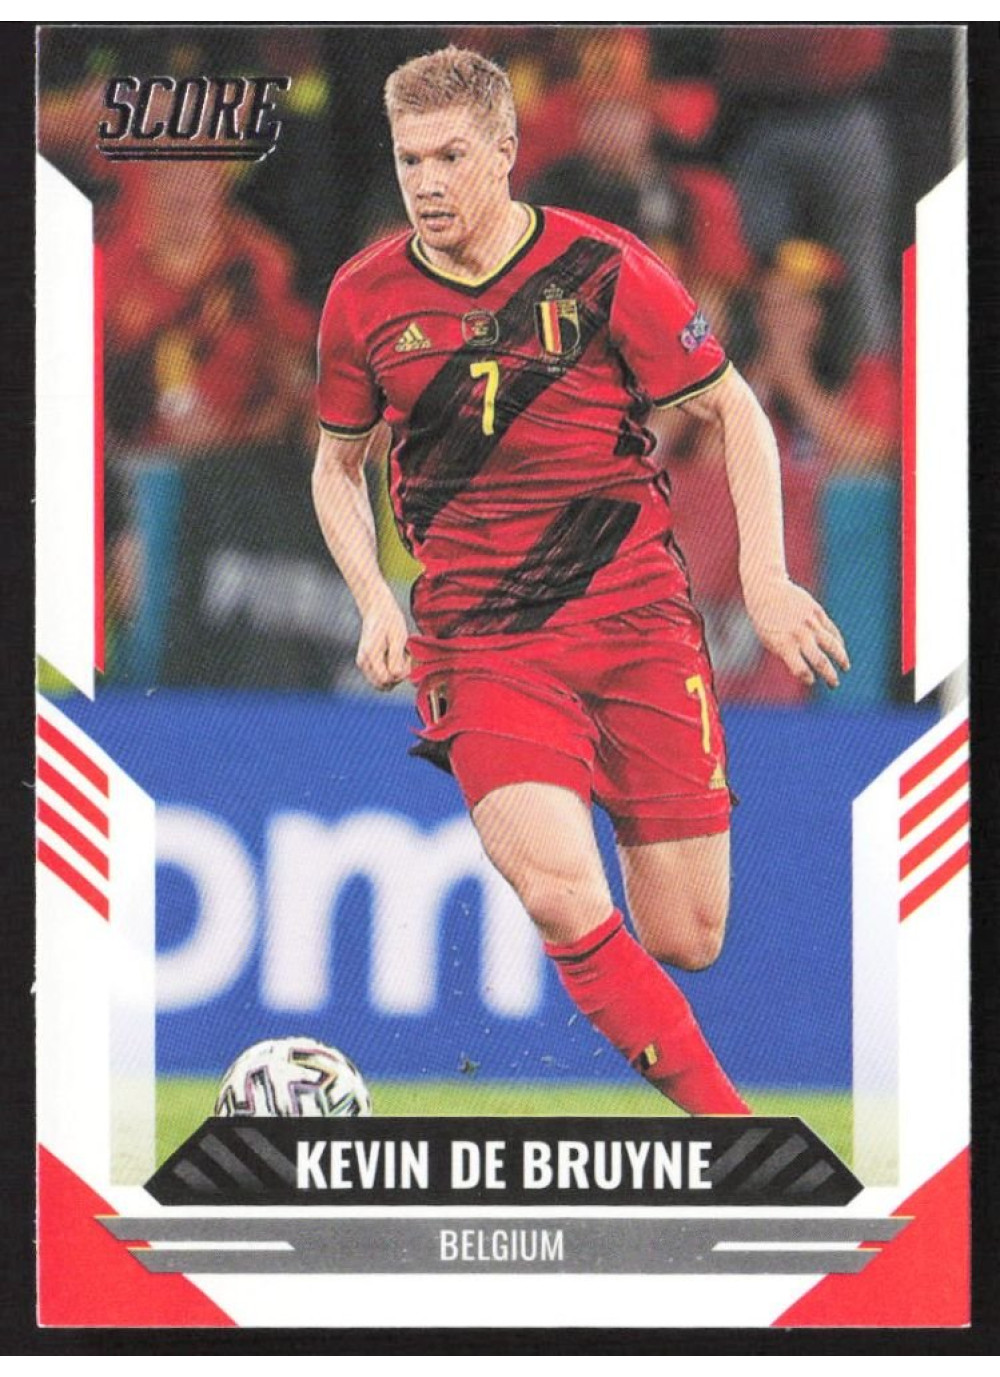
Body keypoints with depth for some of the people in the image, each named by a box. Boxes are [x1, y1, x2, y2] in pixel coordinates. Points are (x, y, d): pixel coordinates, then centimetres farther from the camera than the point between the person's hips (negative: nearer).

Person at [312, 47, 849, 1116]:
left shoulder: (602, 268, -4)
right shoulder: (365, 299, 2)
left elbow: (735, 412, 5)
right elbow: (337, 467, 18)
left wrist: (764, 579, -4)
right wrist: (375, 604, 2)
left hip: (637, 617, 0)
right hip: (480, 643, 0)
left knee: (685, 943, -2)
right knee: (562, 902, -24)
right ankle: (729, 1124, -11)